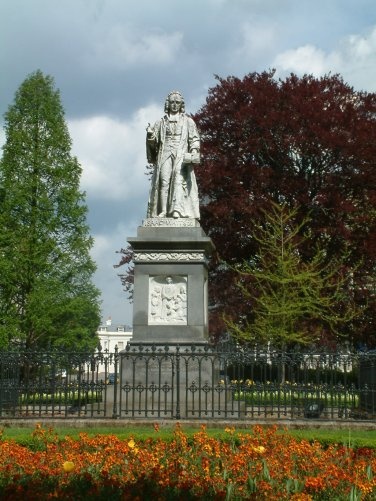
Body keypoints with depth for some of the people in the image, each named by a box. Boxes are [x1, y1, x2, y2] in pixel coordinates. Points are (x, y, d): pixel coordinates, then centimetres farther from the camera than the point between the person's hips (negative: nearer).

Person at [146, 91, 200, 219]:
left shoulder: (188, 122, 17)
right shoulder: (161, 122, 20)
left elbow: (194, 139, 9)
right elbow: (153, 142, 13)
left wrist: (194, 152, -9)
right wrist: (150, 134, -9)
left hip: (182, 155, -2)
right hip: (165, 154, 2)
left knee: (179, 179, -19)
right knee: (164, 181, -13)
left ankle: (177, 210, -32)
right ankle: (162, 211, -18)